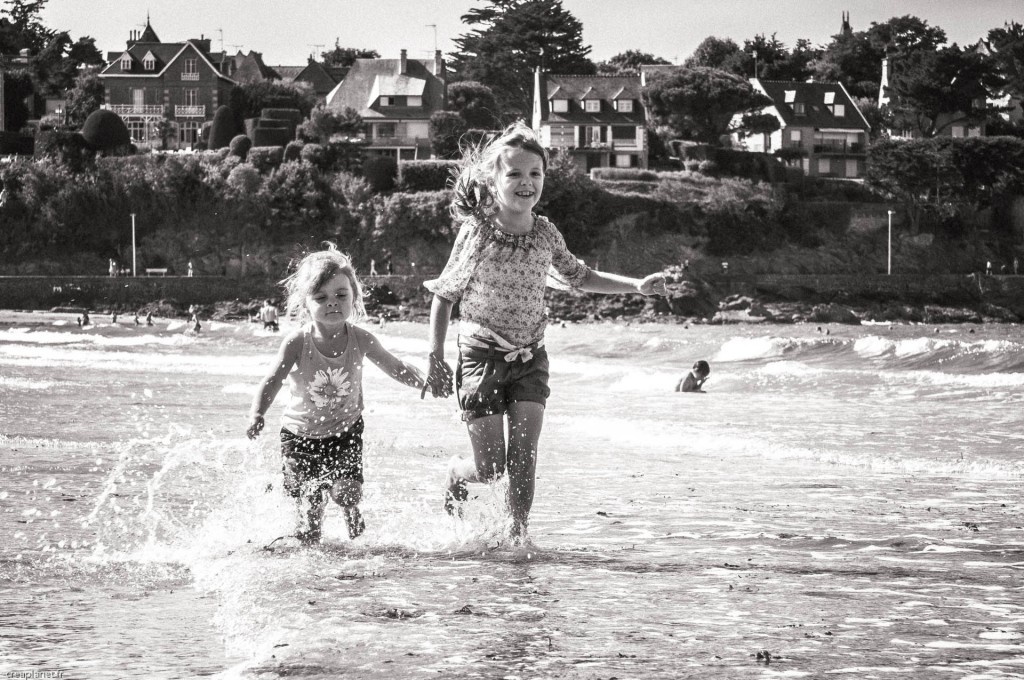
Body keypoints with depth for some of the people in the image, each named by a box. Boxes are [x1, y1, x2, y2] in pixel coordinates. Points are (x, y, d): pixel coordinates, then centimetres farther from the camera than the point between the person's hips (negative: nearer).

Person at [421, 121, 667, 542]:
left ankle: (518, 534, 4)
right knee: (490, 466, -2)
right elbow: (443, 296, -4)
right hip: (482, 354, -3)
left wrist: (638, 286, 8)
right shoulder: (476, 232, -12)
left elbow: (579, 277, 18)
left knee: (524, 458, -9)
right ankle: (456, 474, 32)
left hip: (529, 356, 3)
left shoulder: (545, 234, -1)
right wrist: (435, 359, -7)